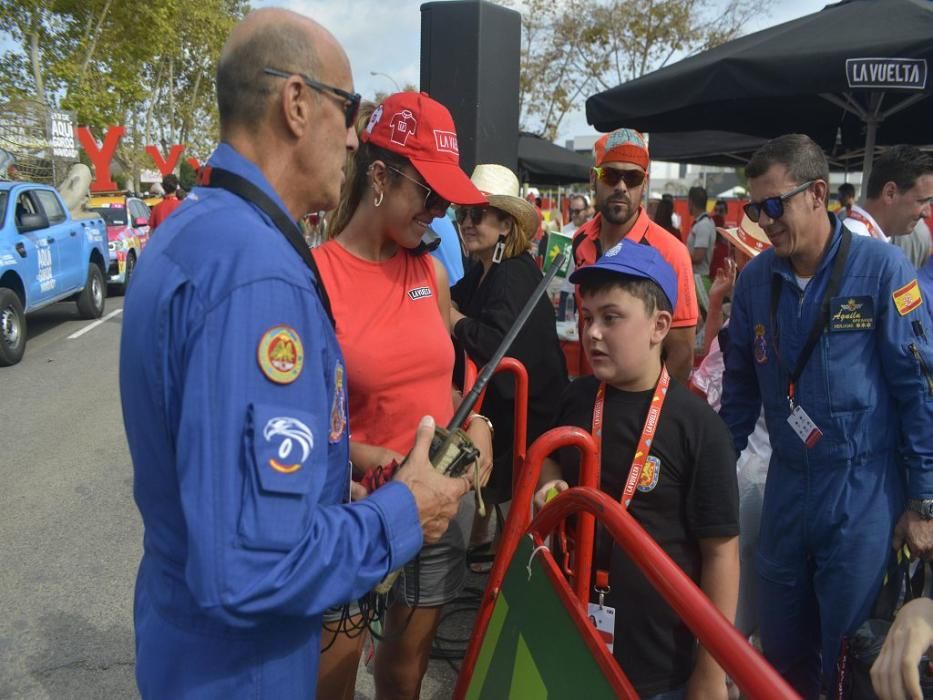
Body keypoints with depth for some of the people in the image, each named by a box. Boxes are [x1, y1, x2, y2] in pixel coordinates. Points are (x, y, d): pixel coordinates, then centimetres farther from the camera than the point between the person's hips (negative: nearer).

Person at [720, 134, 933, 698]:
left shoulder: (880, 268, -11)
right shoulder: (756, 279, 1)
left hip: (865, 491, -4)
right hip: (786, 487, 4)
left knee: (850, 652, 10)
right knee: (781, 650, 18)